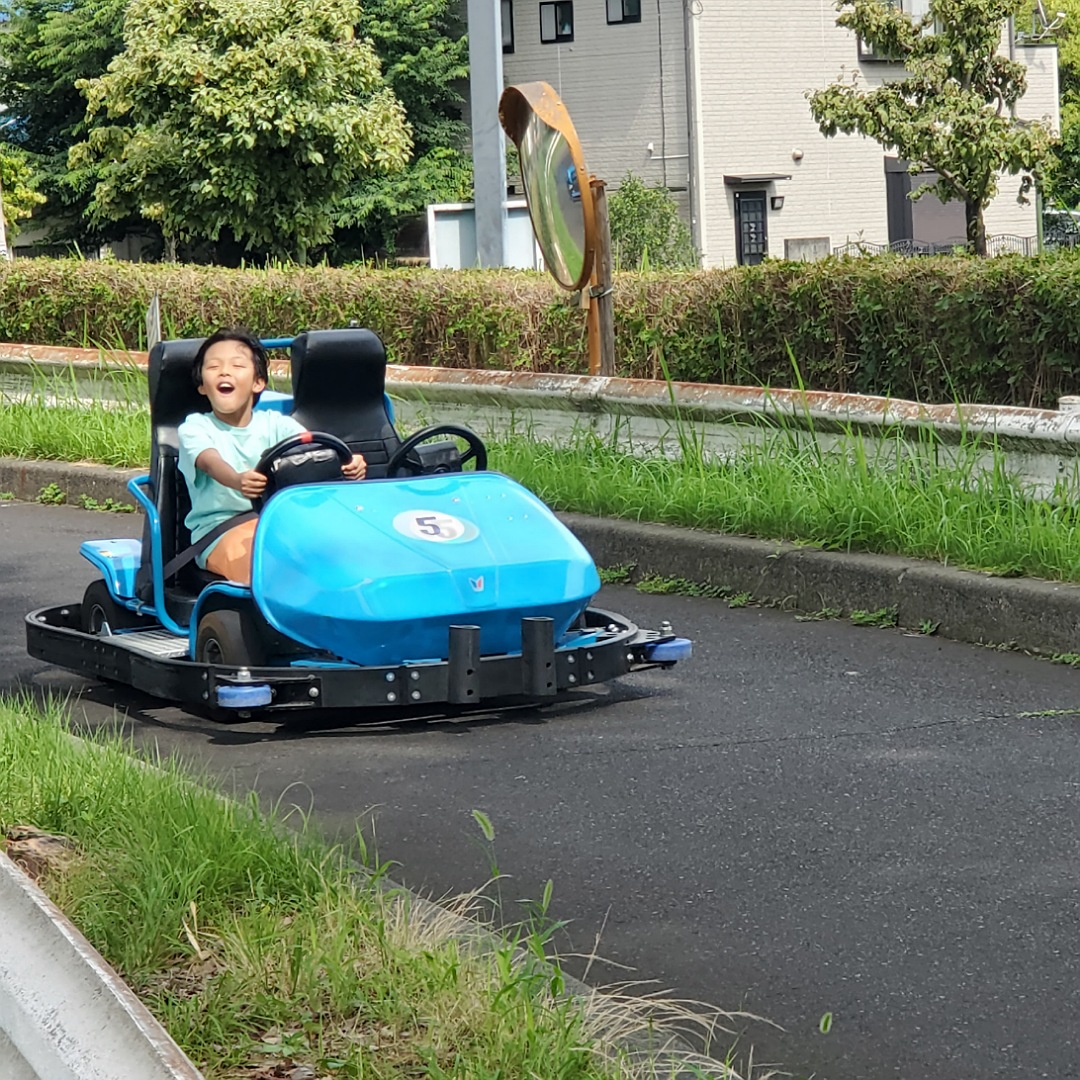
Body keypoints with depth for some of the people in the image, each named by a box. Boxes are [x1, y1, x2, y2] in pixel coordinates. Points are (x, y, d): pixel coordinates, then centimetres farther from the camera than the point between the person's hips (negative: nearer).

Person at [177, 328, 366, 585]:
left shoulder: (273, 424, 10)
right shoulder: (194, 428, 1)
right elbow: (210, 462, -22)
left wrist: (348, 462, -32)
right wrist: (237, 480, -46)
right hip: (218, 530, -3)